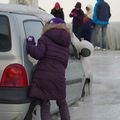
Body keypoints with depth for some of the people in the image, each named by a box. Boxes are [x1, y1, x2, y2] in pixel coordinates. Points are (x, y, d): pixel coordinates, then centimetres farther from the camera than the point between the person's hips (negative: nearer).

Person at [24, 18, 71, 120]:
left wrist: (30, 44, 2)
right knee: (62, 103, 24)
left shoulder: (45, 39, 0)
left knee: (45, 106, 5)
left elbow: (38, 54, -13)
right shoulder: (65, 44, 17)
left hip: (43, 77, -4)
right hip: (59, 78, 4)